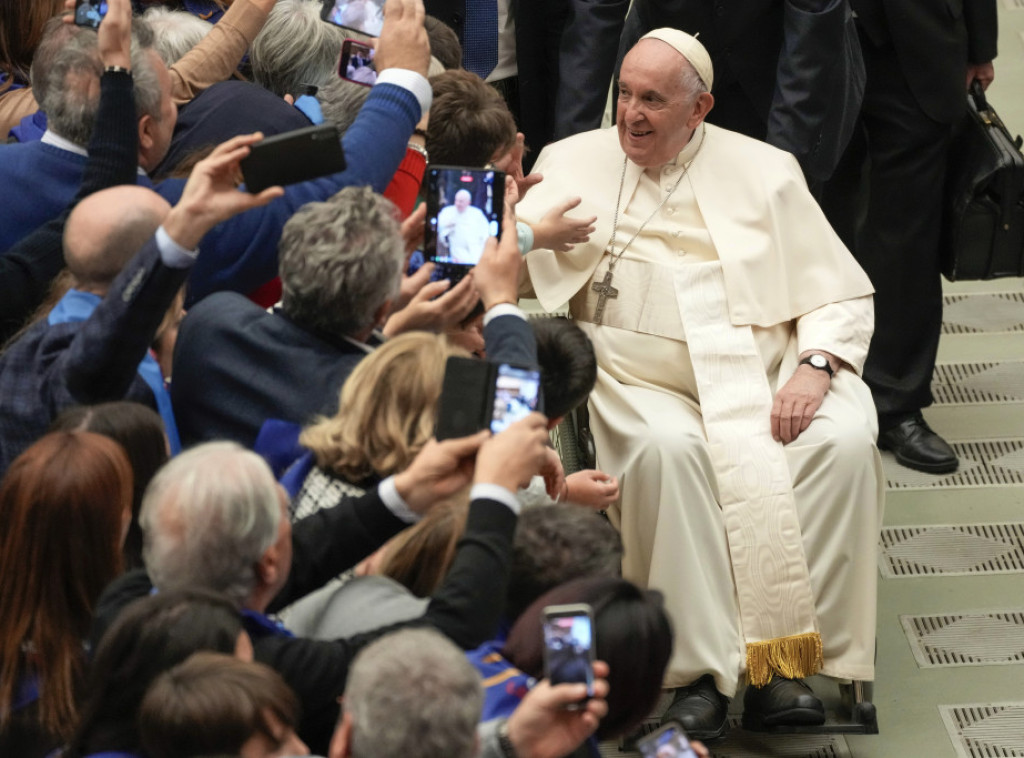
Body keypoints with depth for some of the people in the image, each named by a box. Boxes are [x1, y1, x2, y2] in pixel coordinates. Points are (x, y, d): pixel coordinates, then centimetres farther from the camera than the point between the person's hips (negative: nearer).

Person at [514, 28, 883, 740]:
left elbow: (843, 294, 10)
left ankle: (786, 658, -25)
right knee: (668, 448, -35)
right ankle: (700, 667, -31)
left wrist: (815, 367, -9)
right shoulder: (574, 162, 12)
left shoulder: (764, 171, 13)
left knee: (846, 441, -28)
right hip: (646, 381, -1)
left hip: (769, 377, 1)